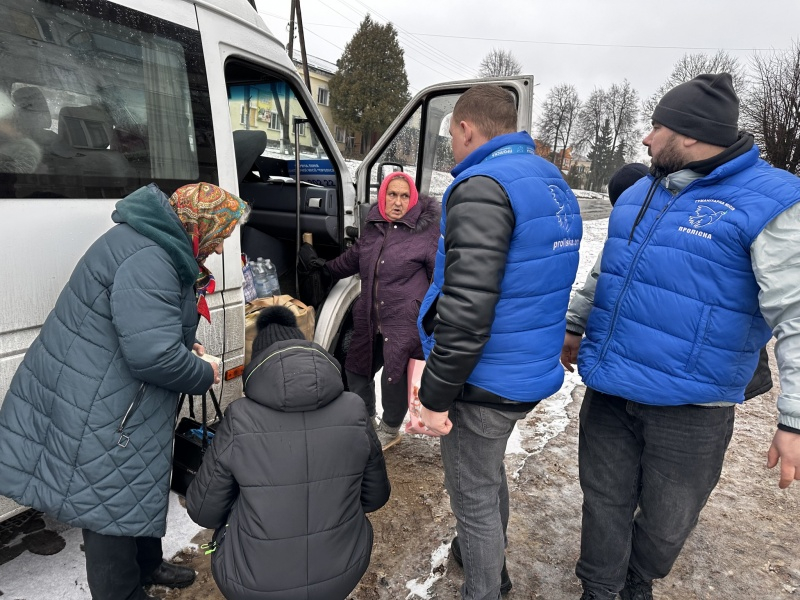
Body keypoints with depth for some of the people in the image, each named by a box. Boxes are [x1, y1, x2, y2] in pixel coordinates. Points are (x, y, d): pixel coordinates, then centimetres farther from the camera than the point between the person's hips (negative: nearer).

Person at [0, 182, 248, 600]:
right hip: (97, 414, -11)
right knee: (112, 504, 6)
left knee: (140, 486, 25)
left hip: (117, 404, 11)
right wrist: (204, 375, -16)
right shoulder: (146, 260, -28)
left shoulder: (159, 248, 7)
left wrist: (186, 346, 8)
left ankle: (146, 566, 46)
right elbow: (154, 355, -34)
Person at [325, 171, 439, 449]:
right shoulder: (372, 228, 9)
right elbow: (351, 259, 26)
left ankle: (390, 430, 30)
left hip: (404, 324, -7)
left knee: (394, 379, 0)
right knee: (356, 370, 16)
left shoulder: (426, 232, -9)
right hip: (370, 320, 7)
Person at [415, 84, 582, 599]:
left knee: (474, 496, 10)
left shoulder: (483, 187, -20)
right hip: (531, 372, 10)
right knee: (490, 475, 28)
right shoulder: (554, 185, 10)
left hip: (485, 381, -9)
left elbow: (466, 310, -28)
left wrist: (435, 395, -18)